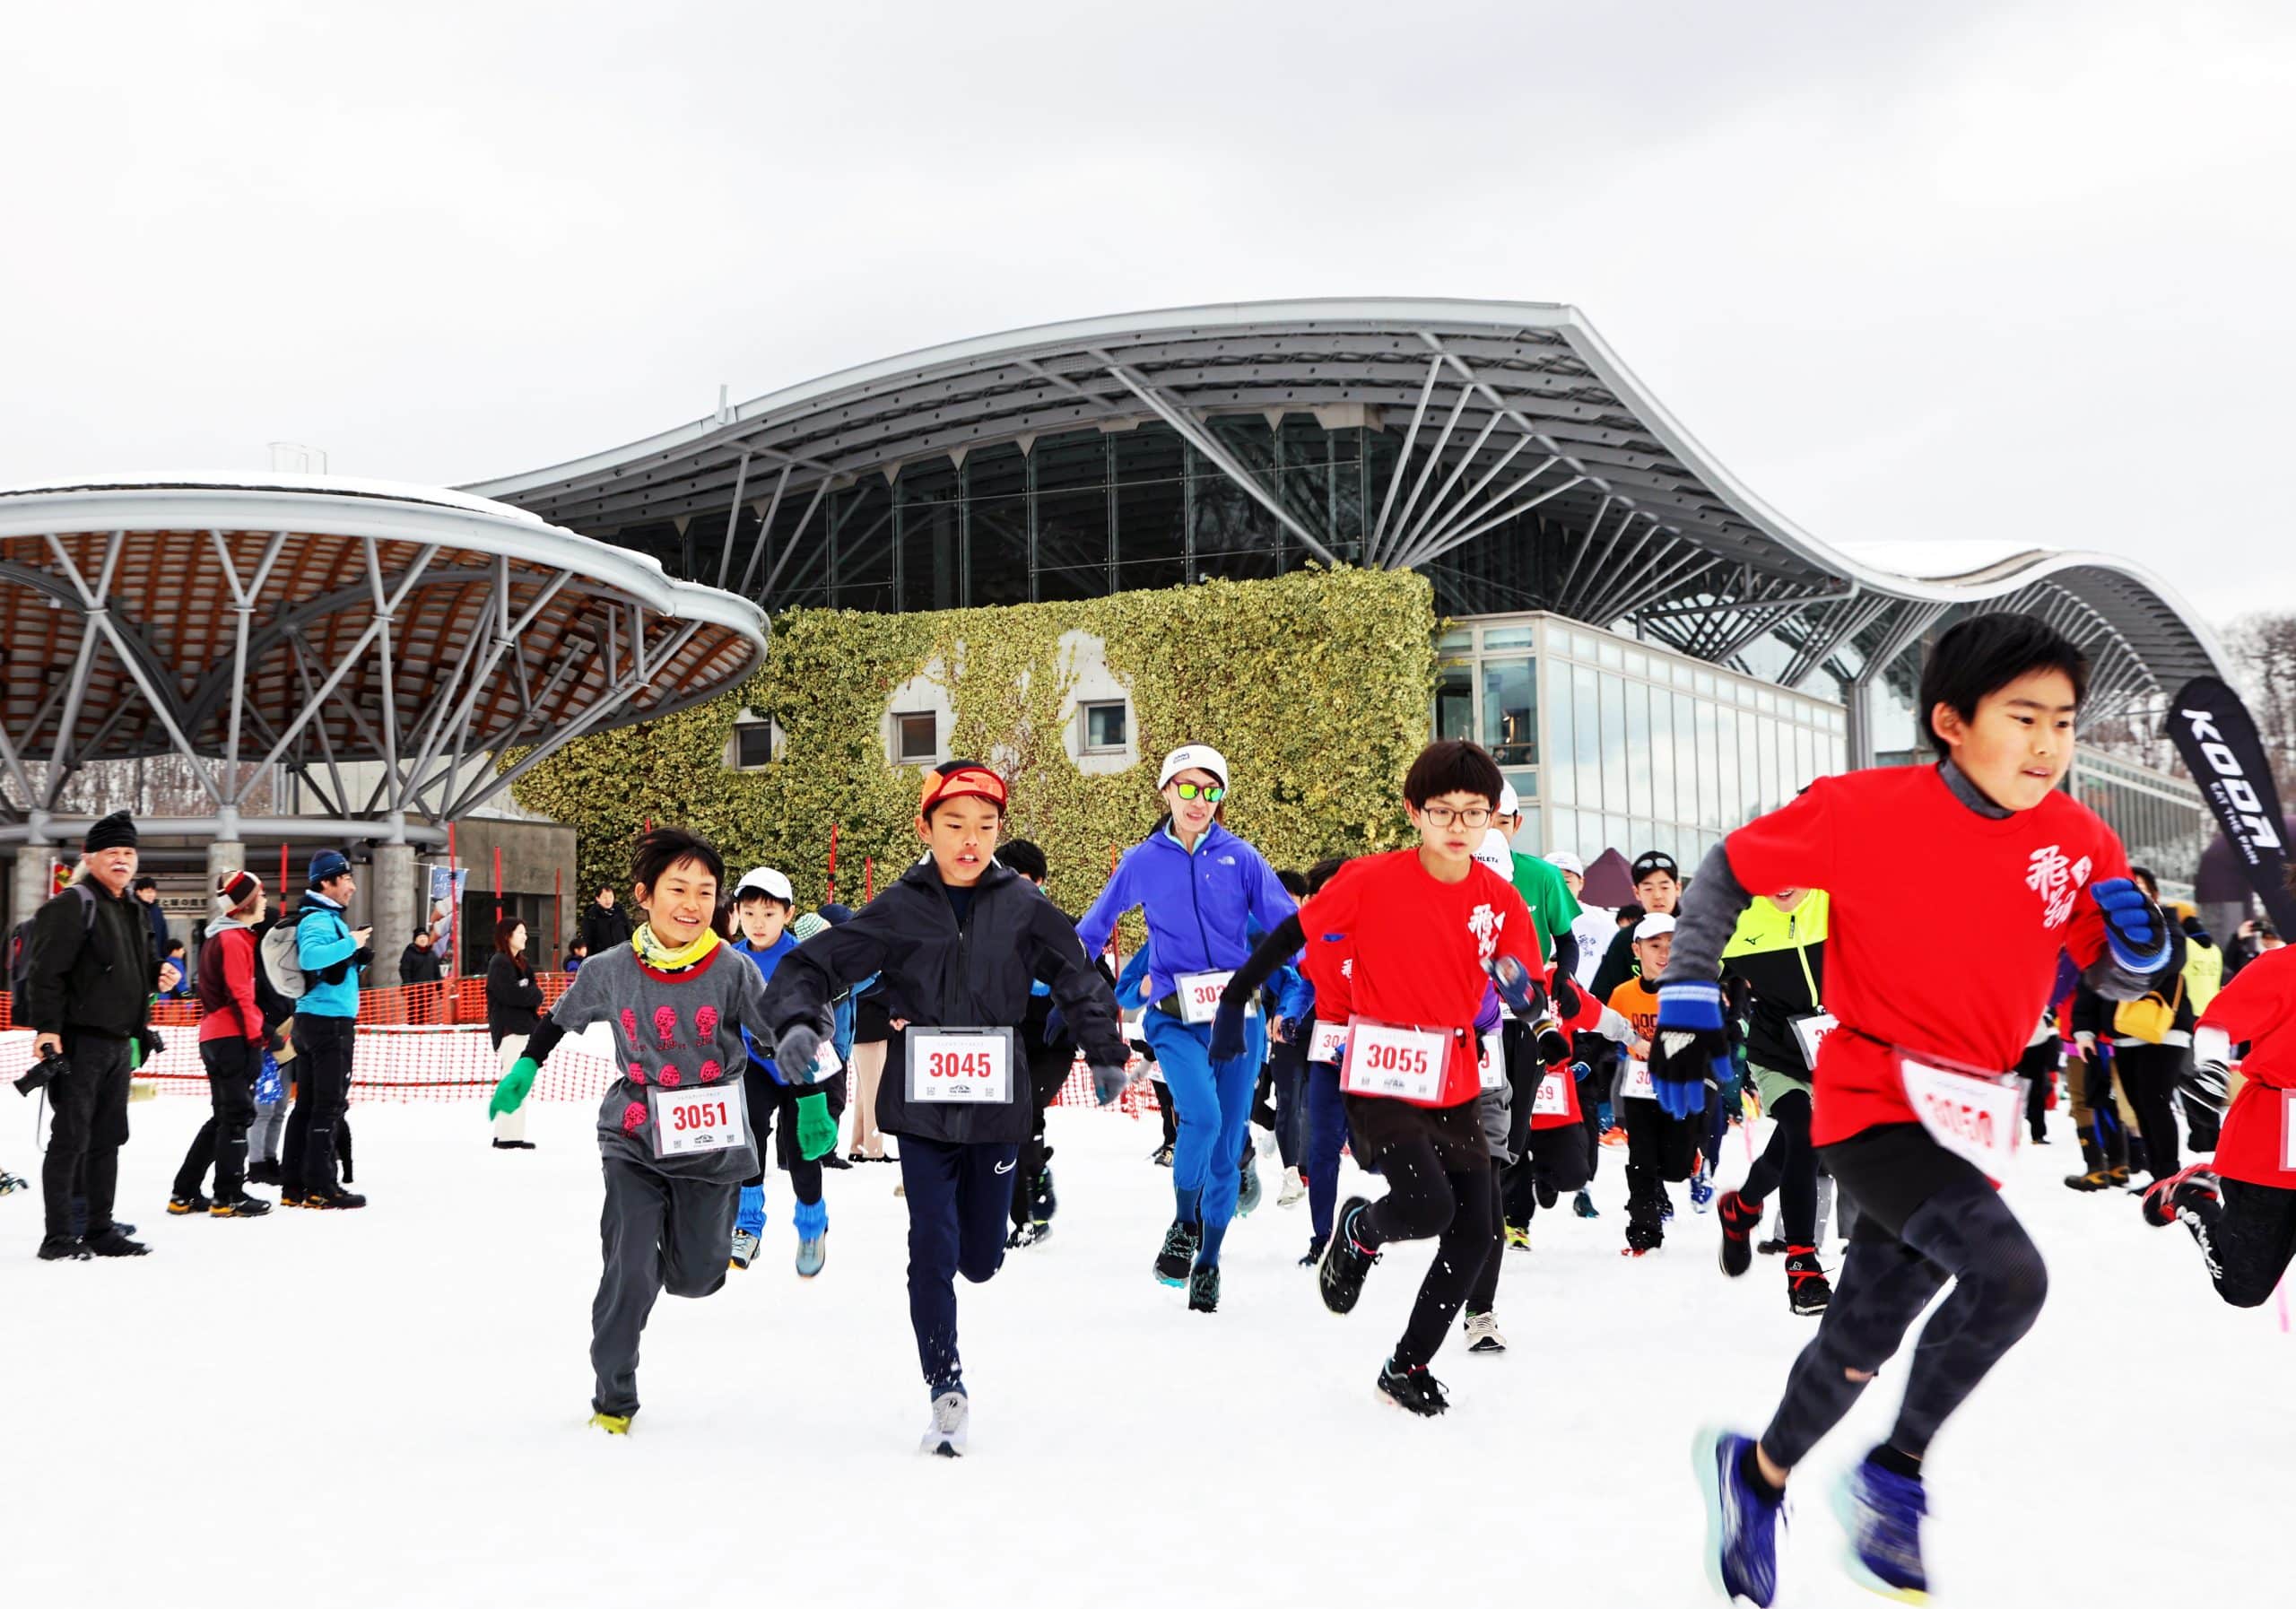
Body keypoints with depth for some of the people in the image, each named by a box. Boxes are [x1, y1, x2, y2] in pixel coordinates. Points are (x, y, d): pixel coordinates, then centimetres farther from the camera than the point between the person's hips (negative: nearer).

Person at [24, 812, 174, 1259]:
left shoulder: (132, 912, 18)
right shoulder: (73, 904, -10)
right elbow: (46, 971, -16)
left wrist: (158, 974, 8)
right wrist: (47, 1028, -23)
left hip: (118, 1041, 9)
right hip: (79, 1038, -9)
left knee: (108, 1138, 12)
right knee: (71, 1136, -6)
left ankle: (99, 1229, 20)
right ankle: (58, 1236, -1)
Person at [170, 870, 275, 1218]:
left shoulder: (218, 937, 19)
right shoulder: (234, 939, -13)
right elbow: (240, 994, -18)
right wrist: (256, 1037, -16)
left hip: (214, 1036, 10)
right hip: (233, 1036, -10)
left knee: (223, 1116, 15)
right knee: (238, 1114, -5)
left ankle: (185, 1194, 17)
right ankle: (229, 1197, -2)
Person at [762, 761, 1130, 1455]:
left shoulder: (1023, 906, -3)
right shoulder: (898, 910, -6)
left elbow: (1080, 981, 10)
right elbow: (811, 964, -6)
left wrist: (1106, 1055, 14)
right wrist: (797, 1021, -23)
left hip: (996, 1112, 1)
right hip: (921, 1111, -1)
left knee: (981, 1259, 10)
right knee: (934, 1251, -8)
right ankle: (947, 1388, 8)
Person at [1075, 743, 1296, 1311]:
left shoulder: (1239, 857, 3)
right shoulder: (1142, 862, 4)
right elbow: (1092, 930, 17)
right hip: (1174, 1019, -1)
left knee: (1227, 1145, 5)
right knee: (1203, 1116, -25)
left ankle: (1208, 1262, 22)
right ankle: (1183, 1224, 1)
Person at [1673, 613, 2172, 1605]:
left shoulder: (2077, 842, -1)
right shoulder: (1866, 811, -14)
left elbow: (2116, 980, 10)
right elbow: (1730, 871, -3)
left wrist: (2141, 946, -13)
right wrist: (1687, 1001, -8)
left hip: (1968, 1123, 6)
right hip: (1873, 1104, -5)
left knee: (1862, 1341, 15)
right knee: (2010, 1276, -26)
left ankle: (1758, 1471, 42)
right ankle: (1894, 1476, -5)